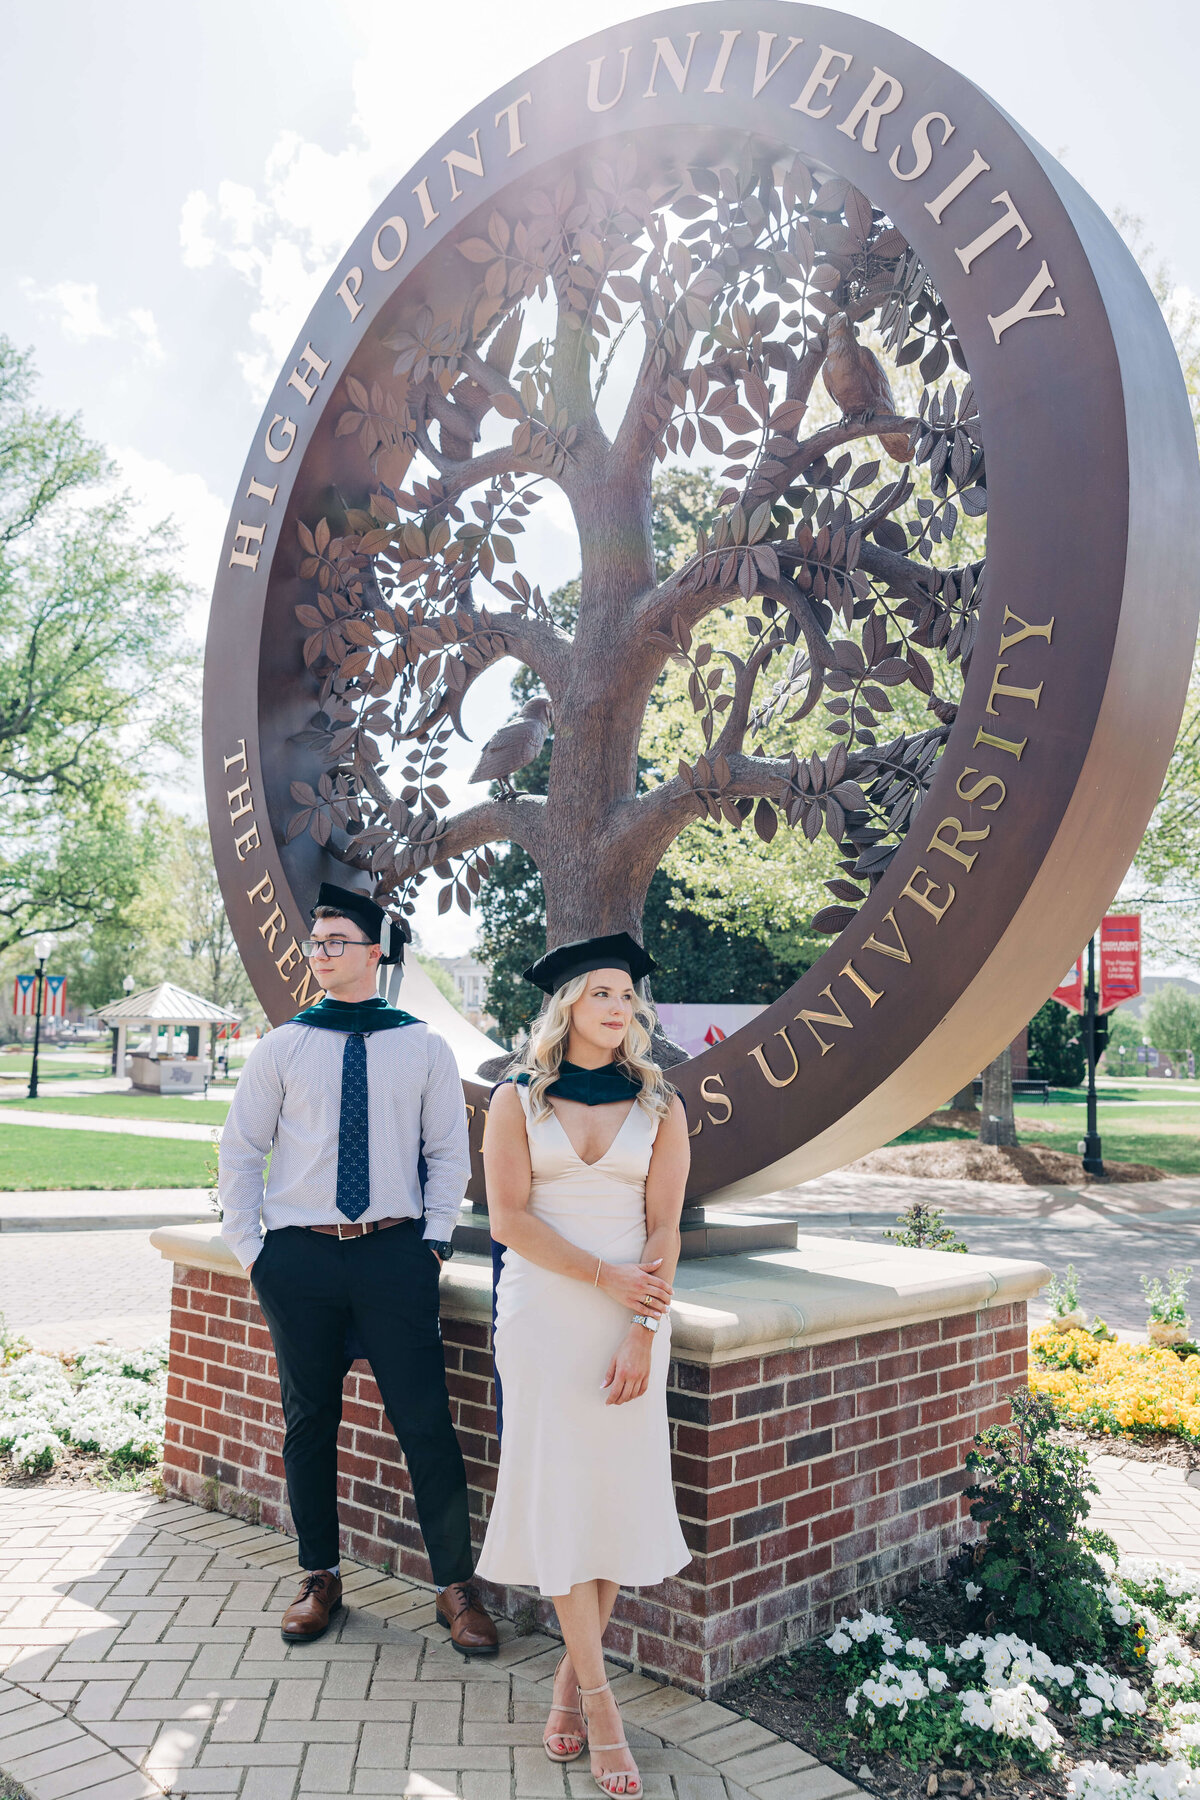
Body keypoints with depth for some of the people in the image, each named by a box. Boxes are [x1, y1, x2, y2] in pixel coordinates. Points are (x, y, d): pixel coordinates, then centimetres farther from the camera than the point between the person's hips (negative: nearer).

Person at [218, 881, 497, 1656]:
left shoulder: (424, 1047, 3)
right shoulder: (284, 1046, 4)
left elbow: (449, 1152, 7)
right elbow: (240, 1150, 8)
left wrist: (434, 1241, 0)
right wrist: (250, 1248, 3)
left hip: (393, 1252, -1)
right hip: (299, 1256, 1)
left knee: (426, 1422, -1)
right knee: (309, 1421, 11)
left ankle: (457, 1586, 14)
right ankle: (320, 1578, 29)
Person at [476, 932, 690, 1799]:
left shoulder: (659, 1105, 4)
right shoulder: (518, 1100, 1)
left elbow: (663, 1227, -1)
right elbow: (509, 1218, -6)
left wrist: (641, 1334, -11)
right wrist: (607, 1280, -13)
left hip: (632, 1317, 1)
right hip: (543, 1314, -1)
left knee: (619, 1489, 2)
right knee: (556, 1488, -2)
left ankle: (573, 1676, 20)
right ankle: (600, 1704, 7)